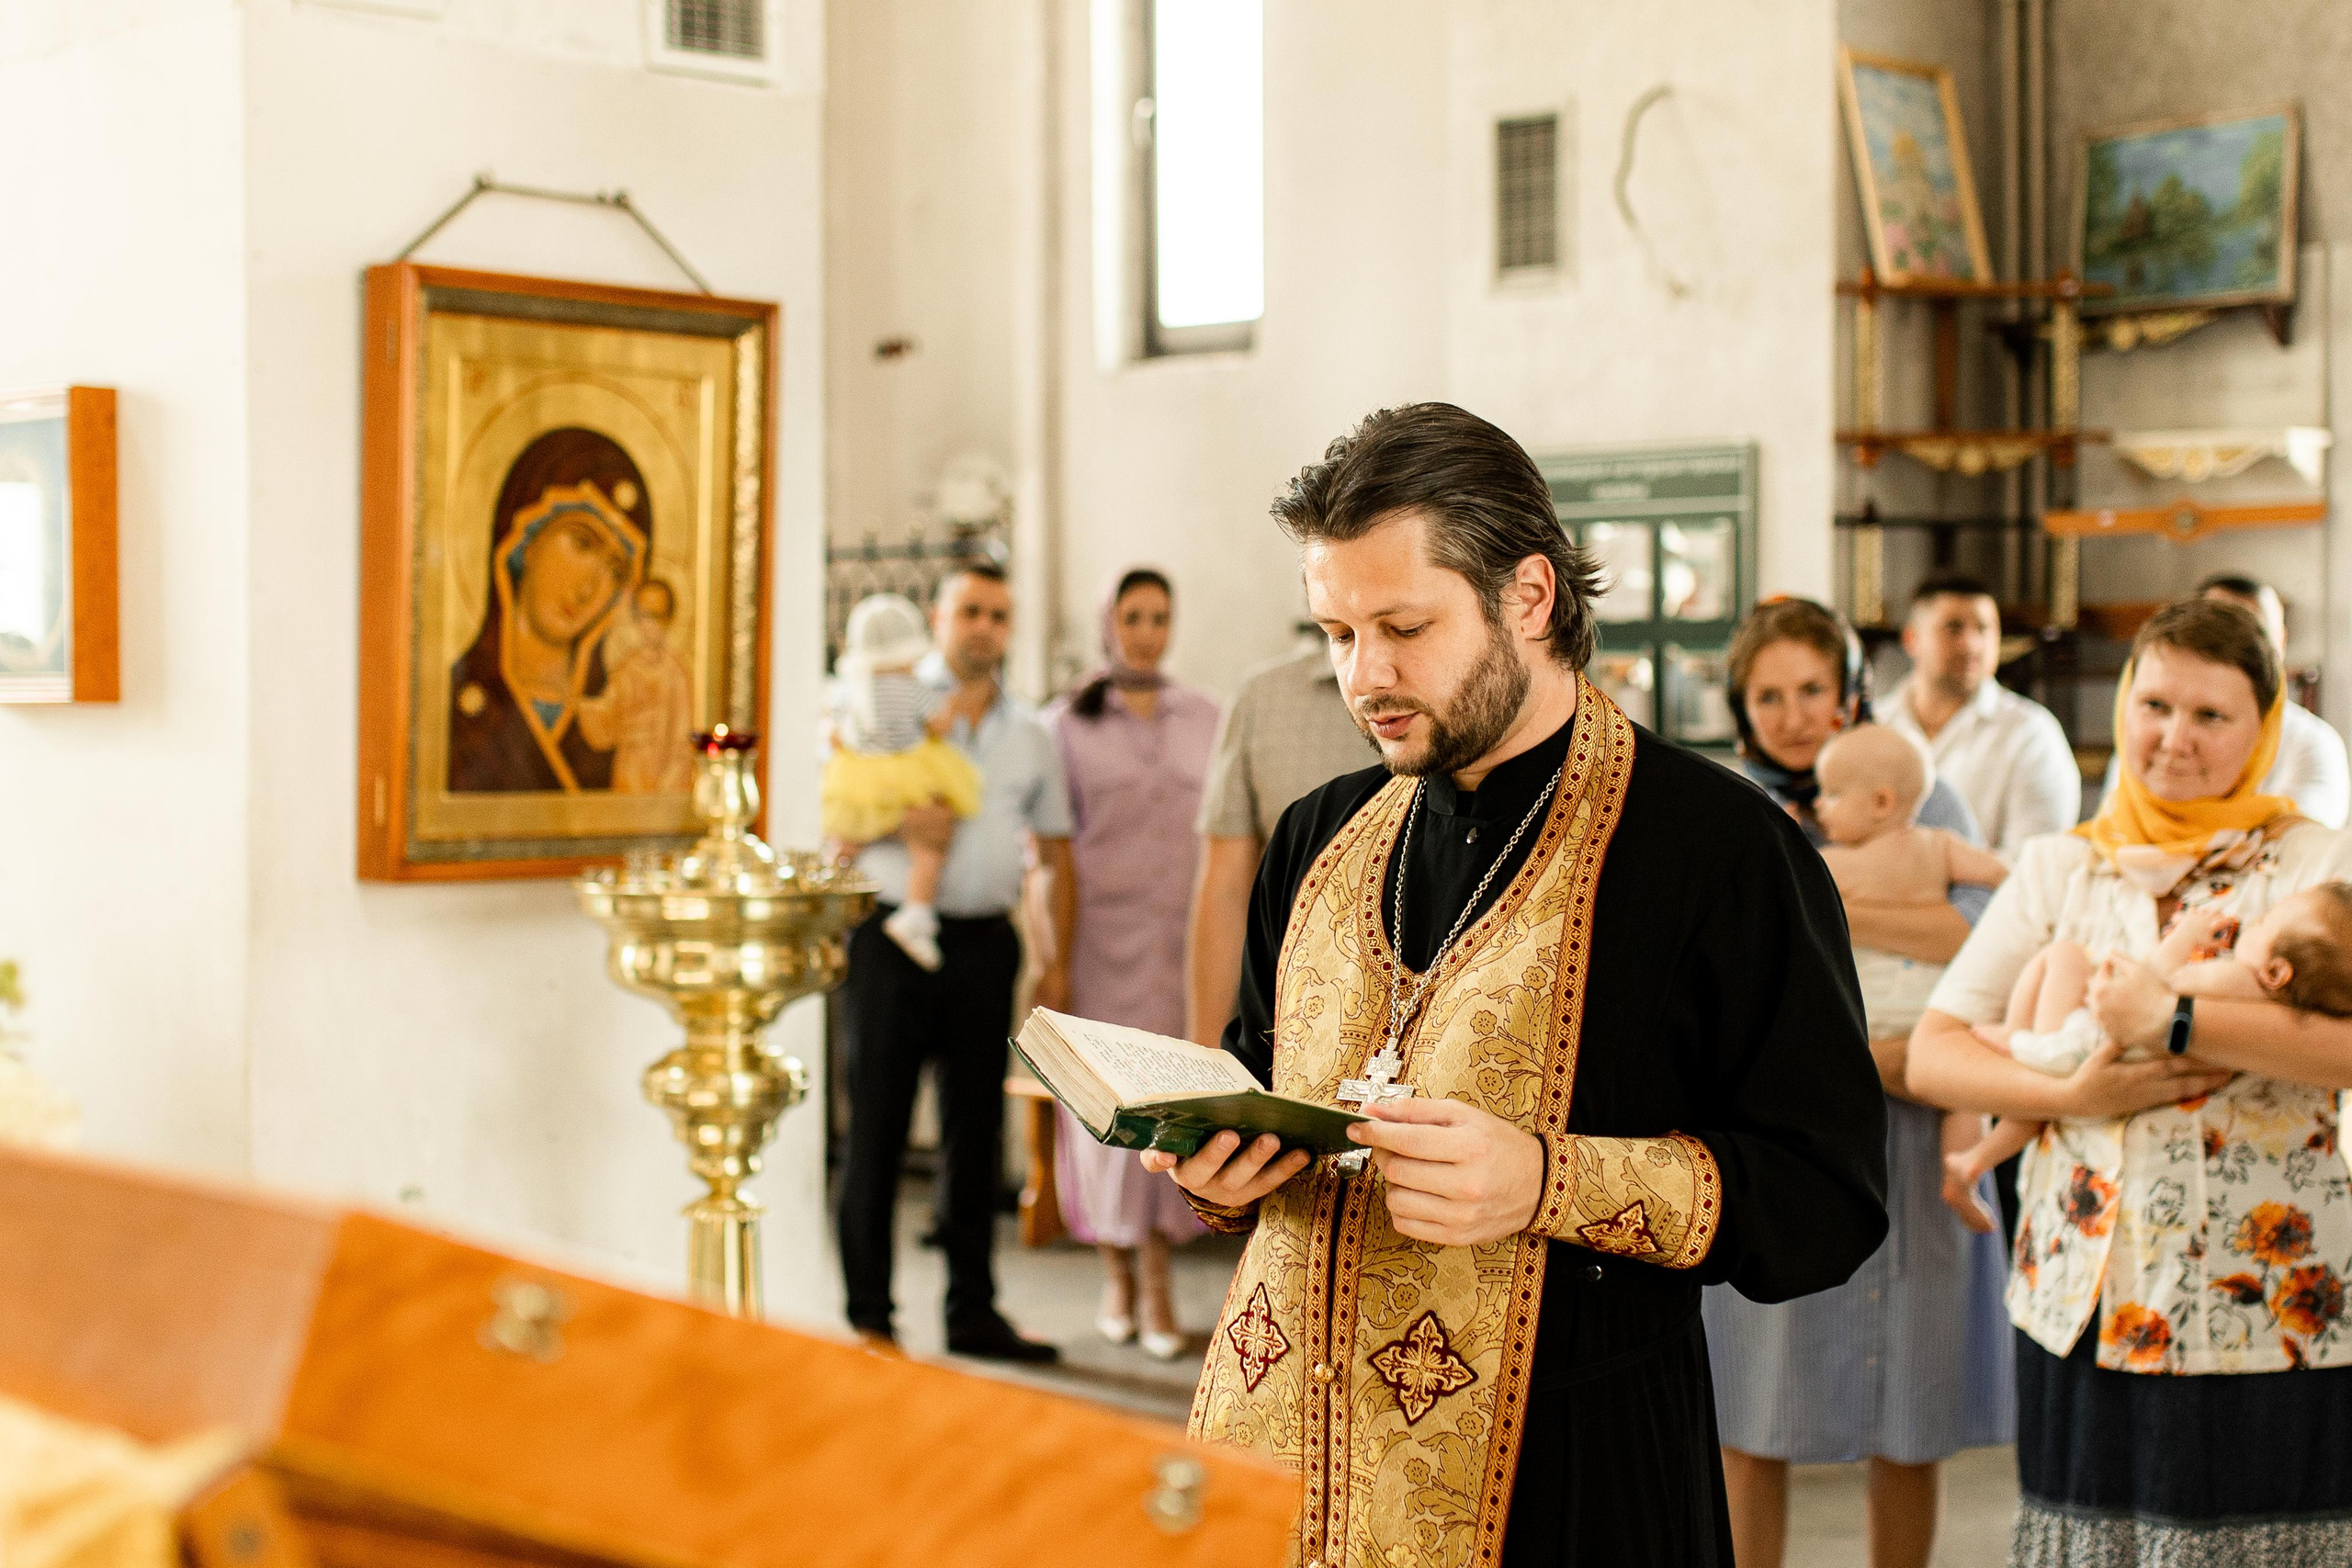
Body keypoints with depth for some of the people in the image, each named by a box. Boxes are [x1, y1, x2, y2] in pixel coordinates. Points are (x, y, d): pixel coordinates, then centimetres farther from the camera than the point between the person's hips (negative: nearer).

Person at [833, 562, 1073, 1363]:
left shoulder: (1029, 734, 15)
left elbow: (1056, 852, 16)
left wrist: (1059, 960, 6)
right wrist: (897, 825, -18)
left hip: (985, 943, 3)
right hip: (894, 936, -3)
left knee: (976, 1131, 8)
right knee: (876, 1130, -1)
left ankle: (973, 1311, 16)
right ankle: (869, 1316, 6)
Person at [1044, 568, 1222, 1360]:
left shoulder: (1203, 717, 8)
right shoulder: (1069, 722, 3)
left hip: (1185, 936, 1)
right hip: (1101, 932, -1)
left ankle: (1158, 1279, 6)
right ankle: (1117, 1272, 17)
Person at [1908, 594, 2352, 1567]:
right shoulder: (2060, 868, 11)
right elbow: (1931, 1055, 4)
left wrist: (2175, 1023, -22)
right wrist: (2073, 1094, -12)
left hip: (2268, 1313, -3)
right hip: (2082, 1297, 3)